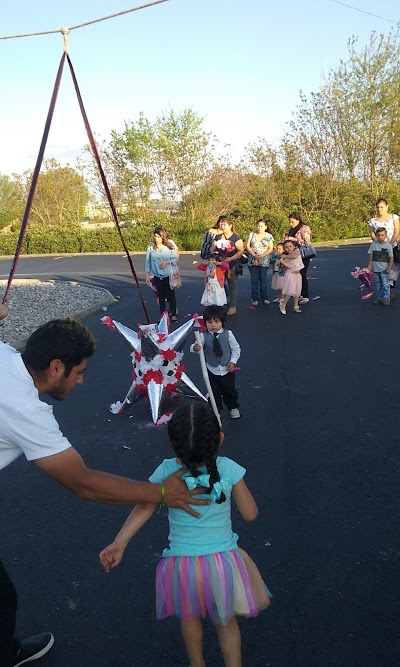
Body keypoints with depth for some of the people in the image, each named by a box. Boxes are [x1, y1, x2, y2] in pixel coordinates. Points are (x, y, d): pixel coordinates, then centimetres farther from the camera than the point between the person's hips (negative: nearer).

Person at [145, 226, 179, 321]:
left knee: (171, 295, 5)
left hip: (169, 275, -1)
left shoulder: (170, 246, -5)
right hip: (157, 276, 2)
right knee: (161, 296, 9)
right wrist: (147, 276, 1)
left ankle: (174, 315, 14)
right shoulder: (151, 248, -2)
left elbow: (176, 259, -3)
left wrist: (167, 262, -20)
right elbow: (147, 262, 2)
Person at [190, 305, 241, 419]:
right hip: (212, 370, 0)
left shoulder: (228, 334, -14)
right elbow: (193, 347, -20)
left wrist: (233, 361, -11)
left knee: (229, 390, 17)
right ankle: (216, 410, 36)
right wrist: (195, 347, -43)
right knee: (214, 392, 13)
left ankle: (233, 407, 43)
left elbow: (236, 348, -3)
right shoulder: (203, 336, -16)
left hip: (227, 369, 0)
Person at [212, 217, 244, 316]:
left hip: (232, 265, -4)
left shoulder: (235, 237, -5)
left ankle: (232, 307, 11)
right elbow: (213, 250, 14)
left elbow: (241, 250, -11)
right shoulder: (218, 237, 11)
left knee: (232, 285, 4)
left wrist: (230, 259, -20)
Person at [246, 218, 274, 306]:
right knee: (254, 280, 1)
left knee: (263, 280, 1)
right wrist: (254, 255, -12)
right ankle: (255, 299, 6)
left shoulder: (269, 236, 4)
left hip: (264, 261, -1)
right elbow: (247, 246, 3)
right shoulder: (252, 234, 6)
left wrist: (262, 255, -15)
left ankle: (264, 298, 9)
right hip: (253, 261, 1)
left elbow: (271, 248, -1)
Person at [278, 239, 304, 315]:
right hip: (290, 274, -3)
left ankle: (295, 306, 19)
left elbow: (294, 256, -25)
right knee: (290, 291, -13)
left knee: (297, 291, 9)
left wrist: (285, 256, -15)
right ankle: (283, 304, 2)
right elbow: (288, 266, -18)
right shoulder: (285, 257, -6)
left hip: (297, 274, 3)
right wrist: (282, 261, -29)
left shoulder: (297, 251, -2)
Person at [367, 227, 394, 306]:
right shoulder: (373, 244, 0)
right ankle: (379, 298, 21)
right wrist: (370, 265, 3)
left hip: (384, 269, -3)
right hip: (375, 269, 3)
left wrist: (389, 268, -8)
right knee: (377, 285, 11)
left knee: (385, 284, -5)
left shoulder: (388, 245, -6)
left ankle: (386, 298, 3)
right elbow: (371, 255, 6)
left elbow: (391, 257, -3)